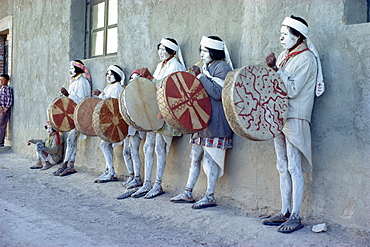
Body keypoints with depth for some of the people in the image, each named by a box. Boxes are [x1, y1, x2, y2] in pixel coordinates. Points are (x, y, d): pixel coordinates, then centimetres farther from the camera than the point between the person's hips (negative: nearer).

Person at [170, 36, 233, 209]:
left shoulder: (222, 67, -8)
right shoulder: (206, 67, 19)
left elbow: (218, 93, -20)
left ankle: (210, 197, -1)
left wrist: (200, 76, -19)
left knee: (210, 157, -7)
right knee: (195, 156, 10)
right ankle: (188, 193, 17)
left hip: (215, 121, -9)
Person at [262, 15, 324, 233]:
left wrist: (276, 69, -21)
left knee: (294, 168, -7)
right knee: (283, 168, 10)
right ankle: (285, 213, 18)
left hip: (295, 118, -8)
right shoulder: (285, 56, 15)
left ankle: (295, 217, -1)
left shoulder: (306, 58, -10)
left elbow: (292, 90, -19)